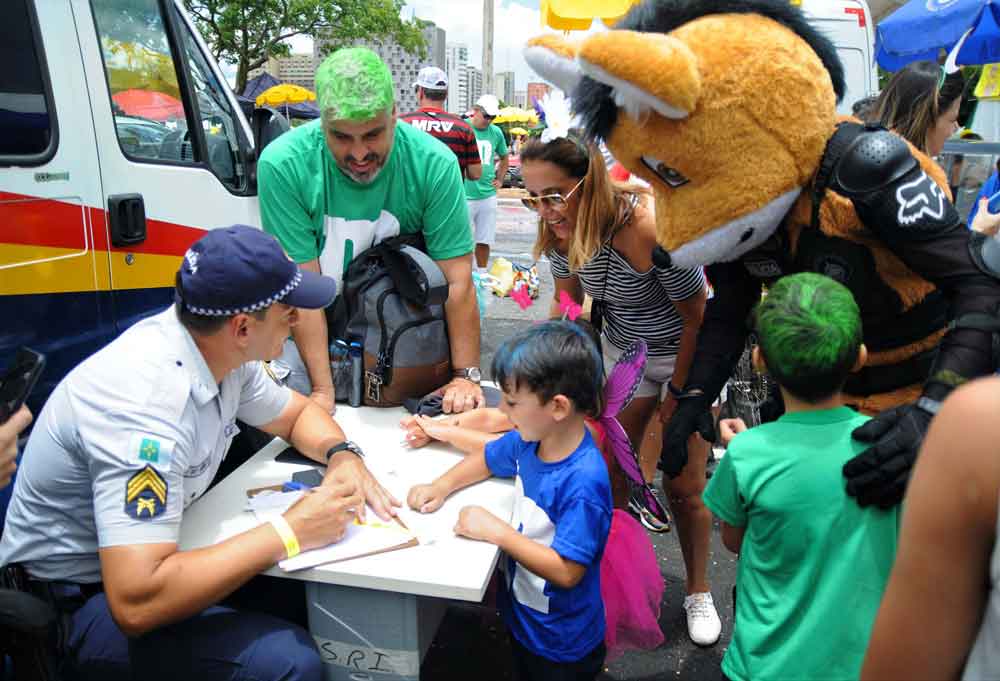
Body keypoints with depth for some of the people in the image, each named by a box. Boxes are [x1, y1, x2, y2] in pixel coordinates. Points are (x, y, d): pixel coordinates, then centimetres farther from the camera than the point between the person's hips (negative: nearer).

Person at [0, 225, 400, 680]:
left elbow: (297, 413, 9)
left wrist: (343, 455, -12)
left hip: (146, 556, 8)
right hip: (75, 606, -8)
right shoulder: (146, 402, -33)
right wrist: (290, 532, -31)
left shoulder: (221, 349, -9)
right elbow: (137, 603, -38)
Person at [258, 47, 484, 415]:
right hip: (310, 348, 0)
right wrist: (323, 390, -20)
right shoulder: (282, 165, -21)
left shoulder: (434, 164, -18)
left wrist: (466, 375, -20)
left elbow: (458, 281, -18)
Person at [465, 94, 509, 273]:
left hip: (488, 196, 5)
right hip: (464, 196, -5)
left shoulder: (496, 132, 9)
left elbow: (504, 158, 25)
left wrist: (499, 179, 15)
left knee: (485, 240, 12)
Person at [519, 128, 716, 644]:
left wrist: (678, 393, -12)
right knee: (609, 472, 6)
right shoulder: (561, 227, -15)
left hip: (689, 354, -5)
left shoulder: (648, 228, -35)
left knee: (684, 486, 3)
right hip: (623, 350, 5)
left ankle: (698, 593, 27)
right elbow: (566, 301, 3)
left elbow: (696, 315, -22)